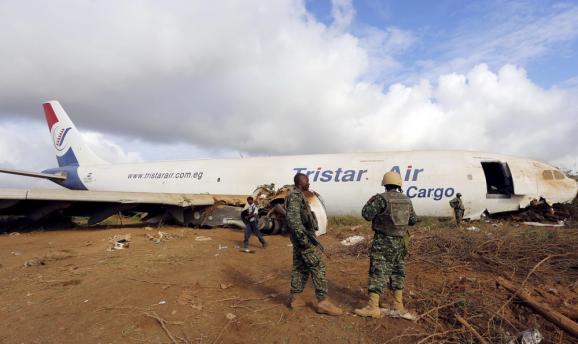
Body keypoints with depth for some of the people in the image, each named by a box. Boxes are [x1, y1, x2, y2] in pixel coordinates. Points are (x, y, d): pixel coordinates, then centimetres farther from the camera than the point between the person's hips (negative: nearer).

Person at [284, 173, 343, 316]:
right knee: (318, 267, -8)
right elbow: (293, 218, -25)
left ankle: (296, 298, 18)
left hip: (301, 237, 11)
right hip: (303, 237, -11)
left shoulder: (297, 196, 18)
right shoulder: (296, 196, -15)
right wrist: (303, 237, -27)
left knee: (300, 267, 13)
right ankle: (323, 302, -6)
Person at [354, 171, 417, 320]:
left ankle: (373, 307, -4)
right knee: (397, 271, 17)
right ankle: (396, 303, 27)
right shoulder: (406, 200, 5)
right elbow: (413, 220, 14)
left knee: (378, 272, -4)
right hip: (399, 242, 6)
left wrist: (370, 202, 3)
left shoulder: (381, 198, -14)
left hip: (383, 242, -6)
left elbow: (367, 215, -14)